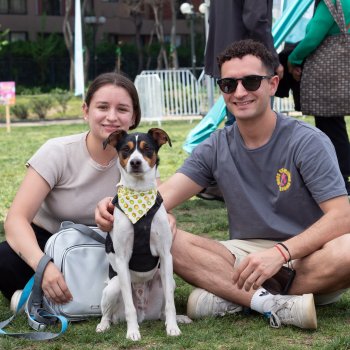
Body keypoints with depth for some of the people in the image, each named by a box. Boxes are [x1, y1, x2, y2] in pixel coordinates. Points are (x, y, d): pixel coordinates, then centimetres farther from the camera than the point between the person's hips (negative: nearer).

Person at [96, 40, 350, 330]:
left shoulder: (308, 142, -8)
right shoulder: (217, 148, 5)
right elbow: (165, 194, -8)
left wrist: (281, 252, -31)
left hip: (306, 256, -3)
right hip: (246, 256, 4)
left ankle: (230, 299, -24)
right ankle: (275, 305, -29)